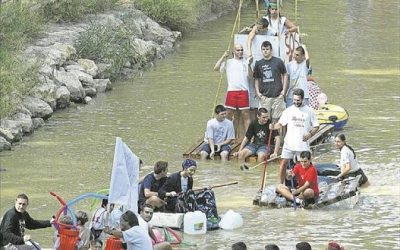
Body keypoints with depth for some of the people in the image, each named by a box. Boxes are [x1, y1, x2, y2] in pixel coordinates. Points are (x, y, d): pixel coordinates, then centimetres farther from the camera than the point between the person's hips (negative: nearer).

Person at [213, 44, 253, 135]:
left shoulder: (246, 62, 8)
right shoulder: (229, 62, 10)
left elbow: (250, 76, 0)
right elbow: (216, 68, 2)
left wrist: (249, 65, -14)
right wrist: (223, 57, -2)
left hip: (243, 91, -1)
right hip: (231, 91, 1)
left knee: (246, 115, -2)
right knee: (229, 114, 5)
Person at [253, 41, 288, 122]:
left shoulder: (278, 62, 2)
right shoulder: (258, 64, 7)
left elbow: (285, 75, 8)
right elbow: (256, 79, 14)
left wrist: (284, 90, 0)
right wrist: (257, 92, 2)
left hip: (277, 95, -1)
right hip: (264, 96, 1)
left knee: (276, 119, 3)